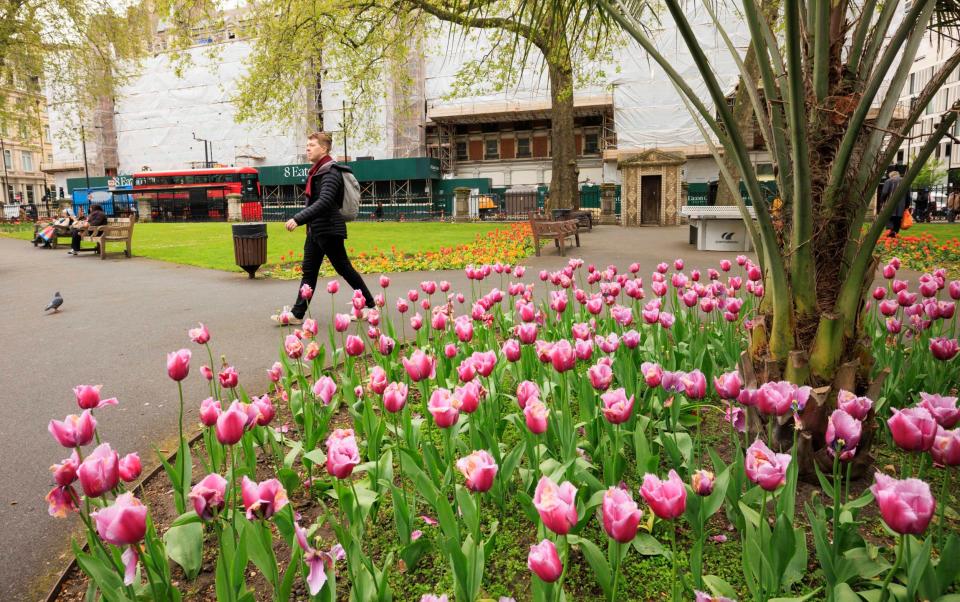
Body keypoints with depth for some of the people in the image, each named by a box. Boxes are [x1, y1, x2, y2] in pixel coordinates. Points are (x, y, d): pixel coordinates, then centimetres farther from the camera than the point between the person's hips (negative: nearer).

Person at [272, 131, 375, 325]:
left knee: (344, 269, 1)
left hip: (329, 231, -9)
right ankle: (297, 314, 10)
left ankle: (370, 304, 15)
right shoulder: (317, 171, 14)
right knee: (309, 272, 8)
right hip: (315, 230, 9)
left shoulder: (331, 172, -15)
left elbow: (324, 202, -27)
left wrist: (298, 219, -32)